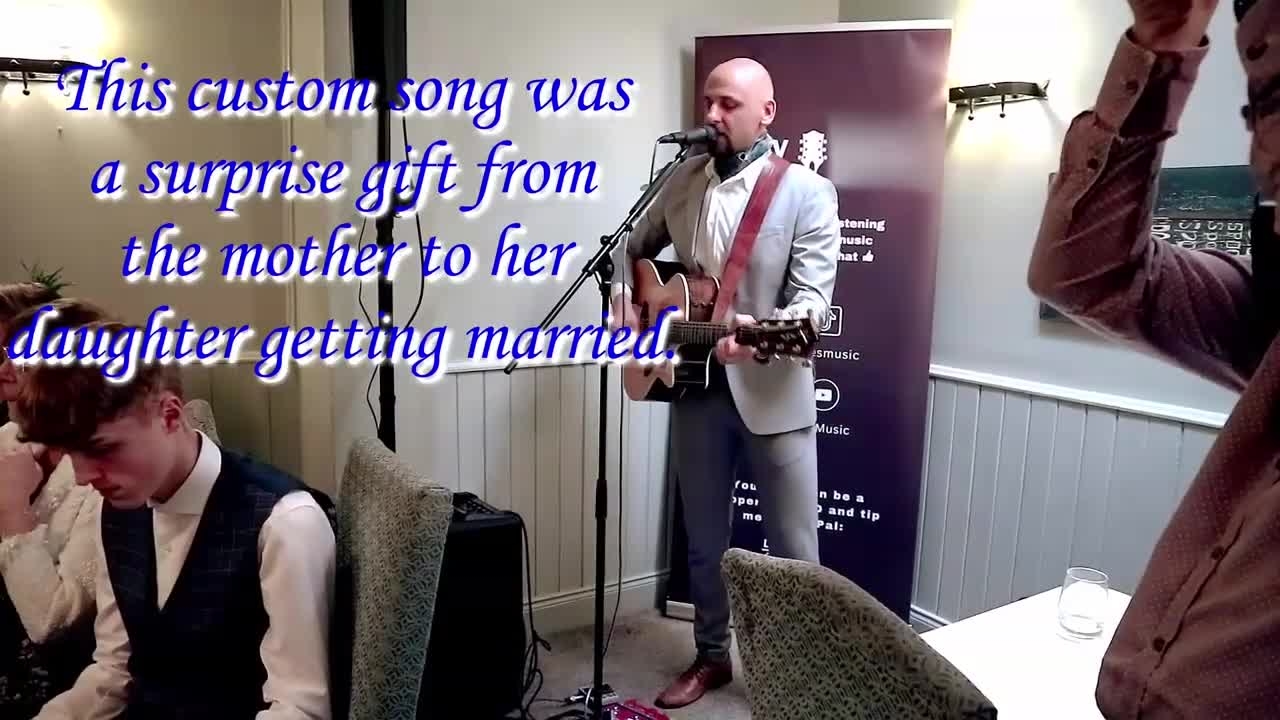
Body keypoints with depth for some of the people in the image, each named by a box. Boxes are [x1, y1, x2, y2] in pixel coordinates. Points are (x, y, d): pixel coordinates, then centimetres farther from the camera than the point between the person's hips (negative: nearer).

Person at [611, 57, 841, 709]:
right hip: (694, 386, 5)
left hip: (773, 392, -4)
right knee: (704, 540, 17)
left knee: (793, 550, 7)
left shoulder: (808, 192, -8)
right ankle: (711, 656, 36)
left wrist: (762, 332, -35)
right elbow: (634, 249, 21)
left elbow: (812, 299, -16)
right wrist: (625, 302, 2)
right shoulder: (682, 180, 6)